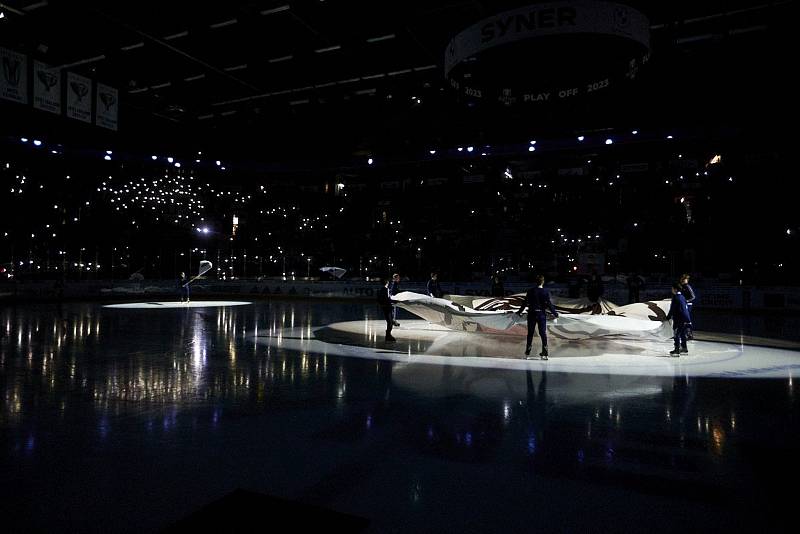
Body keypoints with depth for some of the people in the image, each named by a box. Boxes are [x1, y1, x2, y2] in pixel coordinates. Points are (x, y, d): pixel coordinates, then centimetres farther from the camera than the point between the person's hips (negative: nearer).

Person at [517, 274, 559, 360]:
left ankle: (527, 353, 13)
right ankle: (544, 353, 6)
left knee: (530, 334, 9)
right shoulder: (545, 292, -7)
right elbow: (549, 304, -7)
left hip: (532, 314, 1)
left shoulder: (530, 291, -4)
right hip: (541, 314, -1)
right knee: (543, 334, 6)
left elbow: (525, 303, -2)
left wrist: (520, 311, 9)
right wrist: (554, 313, 4)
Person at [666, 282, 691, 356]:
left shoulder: (675, 298, -14)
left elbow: (672, 310, -14)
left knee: (676, 334, -3)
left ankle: (677, 350, -2)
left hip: (679, 320, -8)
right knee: (682, 334, 18)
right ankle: (684, 348, 25)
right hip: (686, 319, 8)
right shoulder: (682, 297, 11)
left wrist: (668, 318, -5)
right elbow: (686, 308, 17)